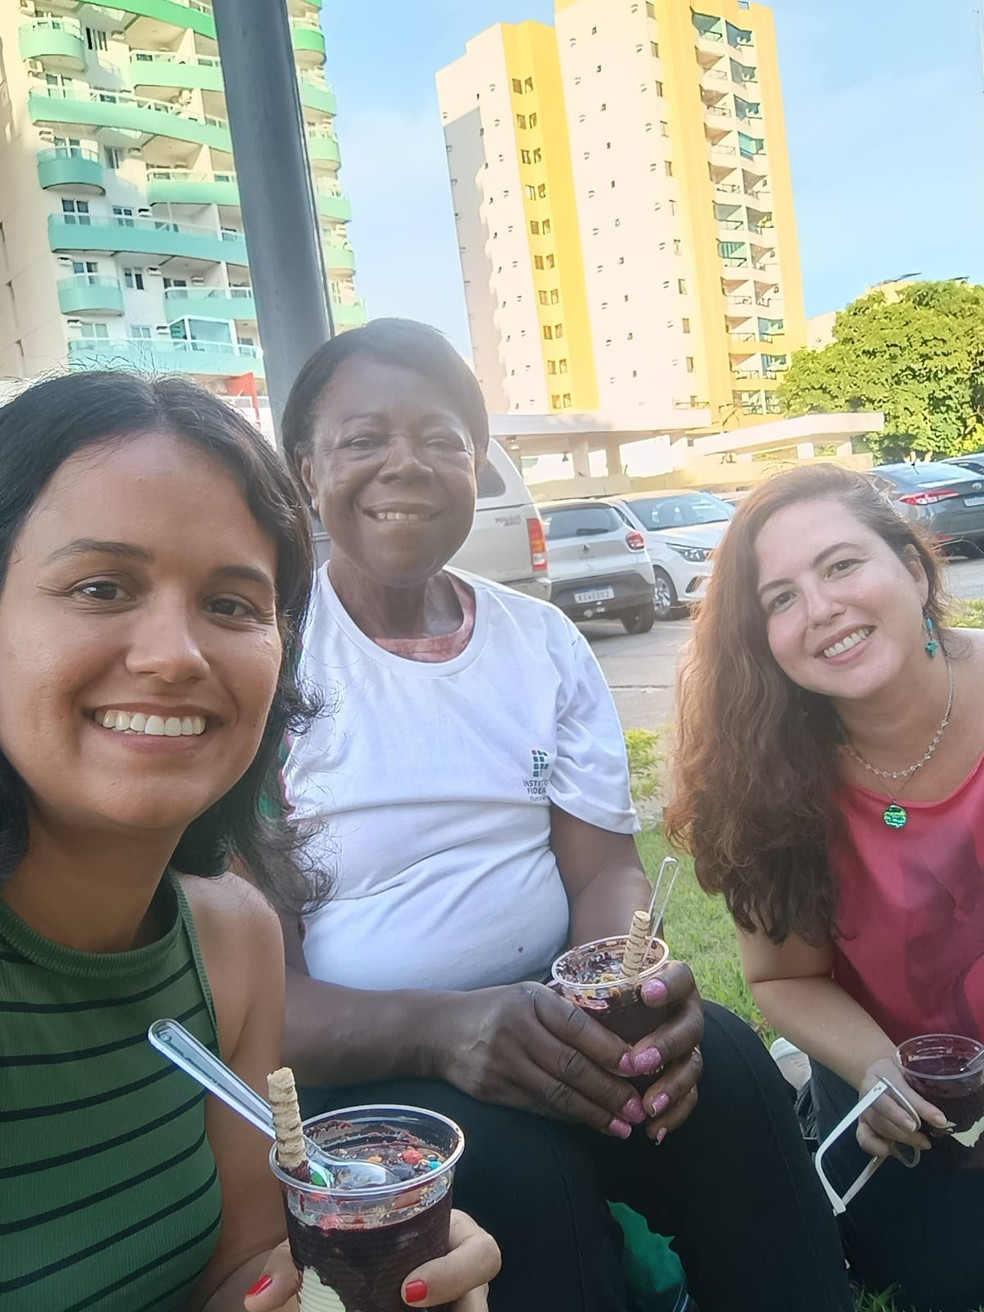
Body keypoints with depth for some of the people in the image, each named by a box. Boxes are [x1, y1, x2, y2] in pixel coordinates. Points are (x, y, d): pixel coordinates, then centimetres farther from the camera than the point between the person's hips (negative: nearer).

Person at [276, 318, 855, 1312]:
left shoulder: (541, 641, 5)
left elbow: (602, 867, 2)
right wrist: (446, 1029, -33)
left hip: (542, 1022, 4)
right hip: (348, 1066, -3)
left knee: (722, 1065, -23)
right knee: (513, 1163, -31)